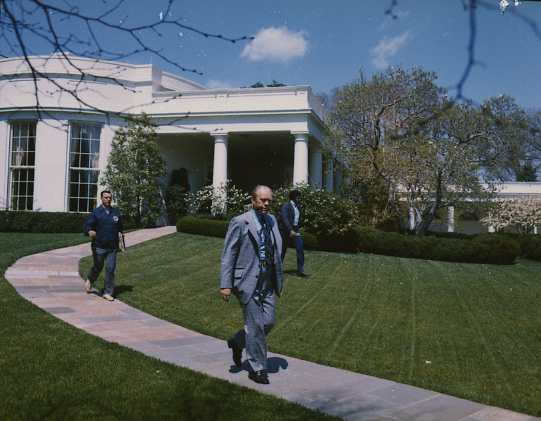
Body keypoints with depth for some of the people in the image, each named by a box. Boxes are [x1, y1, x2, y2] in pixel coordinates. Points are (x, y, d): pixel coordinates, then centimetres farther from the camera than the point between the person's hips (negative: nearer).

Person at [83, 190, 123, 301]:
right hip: (99, 246, -2)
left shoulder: (116, 213, 12)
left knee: (110, 269, -4)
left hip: (112, 247, 2)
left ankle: (108, 292, 5)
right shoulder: (95, 213, 1)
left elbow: (120, 229, 22)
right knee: (97, 268, 5)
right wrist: (89, 231, -30)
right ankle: (90, 280, 39)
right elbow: (86, 226, -7)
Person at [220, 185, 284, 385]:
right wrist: (225, 284, -14)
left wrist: (279, 278, 19)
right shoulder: (240, 223, -8)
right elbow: (228, 255, -8)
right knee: (255, 326, -2)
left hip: (267, 282, 7)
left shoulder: (271, 221, 12)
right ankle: (257, 369, 14)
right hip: (248, 281, -7)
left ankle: (237, 342, 33)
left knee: (268, 322, 8)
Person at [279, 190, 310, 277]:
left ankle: (300, 270, -4)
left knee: (300, 248, -7)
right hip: (286, 230, -7)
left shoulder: (296, 207, 15)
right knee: (283, 250, 2)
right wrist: (291, 230, -28)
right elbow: (284, 218, -19)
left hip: (295, 230, 7)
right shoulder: (286, 205, -9)